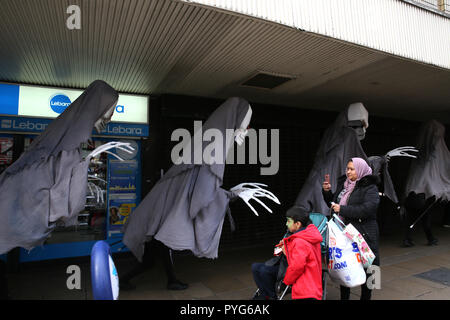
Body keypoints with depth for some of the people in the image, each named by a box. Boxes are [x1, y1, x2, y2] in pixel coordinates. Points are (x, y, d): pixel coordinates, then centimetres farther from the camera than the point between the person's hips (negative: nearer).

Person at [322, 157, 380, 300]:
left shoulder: (370, 188, -9)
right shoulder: (343, 184, 11)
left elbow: (367, 209, -23)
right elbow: (333, 203, 21)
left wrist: (342, 209, -22)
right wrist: (327, 192, 4)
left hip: (363, 234, -6)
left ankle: (365, 296, 26)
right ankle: (344, 296, 32)